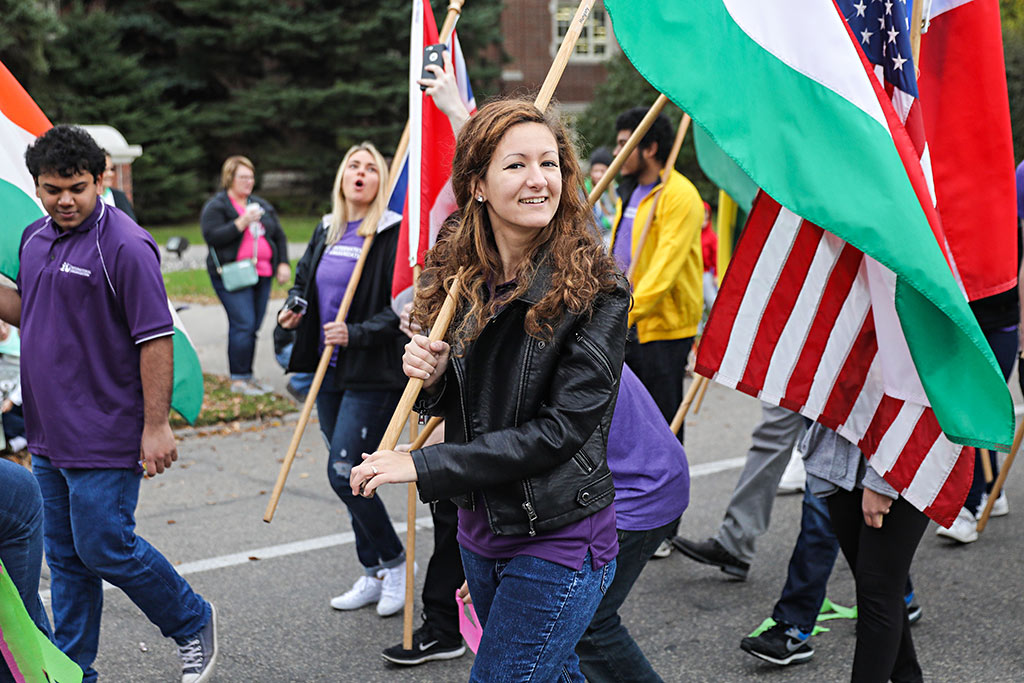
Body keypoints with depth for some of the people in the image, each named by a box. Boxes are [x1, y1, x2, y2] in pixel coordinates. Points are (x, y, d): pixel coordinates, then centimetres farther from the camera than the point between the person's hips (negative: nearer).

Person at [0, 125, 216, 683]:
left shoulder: (125, 246, -15)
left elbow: (156, 340, -17)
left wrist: (156, 426, -19)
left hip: (104, 437, -8)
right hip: (47, 434, 8)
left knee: (104, 548, -3)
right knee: (65, 558, 14)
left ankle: (192, 623, 20)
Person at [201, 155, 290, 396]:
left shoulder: (262, 206, 18)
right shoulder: (216, 206, -1)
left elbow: (279, 236, 22)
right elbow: (211, 236, -14)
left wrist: (283, 263, 9)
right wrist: (241, 223, -19)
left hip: (262, 274, 6)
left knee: (253, 327, 7)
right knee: (243, 325, -13)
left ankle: (247, 377, 15)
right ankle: (238, 379, -6)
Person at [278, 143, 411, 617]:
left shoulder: (392, 234, -10)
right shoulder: (326, 231, 11)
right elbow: (303, 278, 25)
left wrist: (357, 333, -23)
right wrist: (294, 306, 5)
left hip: (373, 375, -7)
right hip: (330, 371, 7)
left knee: (344, 473, -10)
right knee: (348, 474, 12)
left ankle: (394, 561, 11)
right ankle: (374, 575, 24)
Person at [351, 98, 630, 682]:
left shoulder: (595, 288, -17)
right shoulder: (457, 276, 0)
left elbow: (561, 428, -21)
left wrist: (424, 465, -20)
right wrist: (432, 377, -14)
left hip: (559, 540, -6)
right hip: (481, 528, 6)